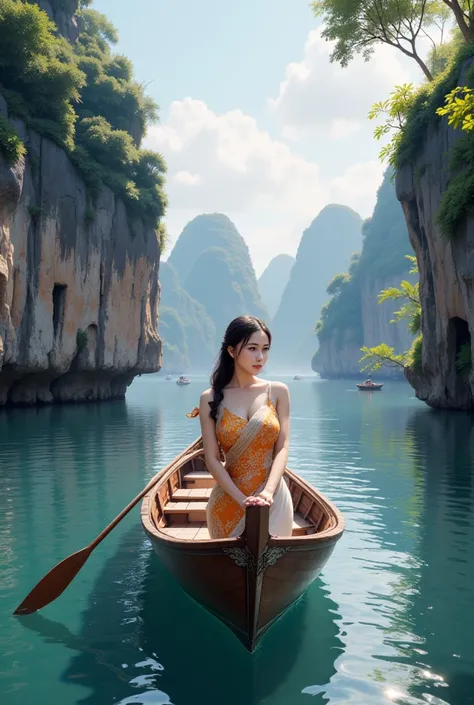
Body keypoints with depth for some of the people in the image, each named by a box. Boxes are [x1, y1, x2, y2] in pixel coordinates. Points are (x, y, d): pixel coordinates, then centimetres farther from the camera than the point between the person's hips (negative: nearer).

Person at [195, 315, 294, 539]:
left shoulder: (278, 392, 0)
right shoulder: (211, 399, -3)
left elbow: (282, 449, -4)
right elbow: (212, 459, -7)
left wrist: (268, 492, -20)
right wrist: (242, 500, -18)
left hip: (273, 499, 1)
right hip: (229, 500, 0)